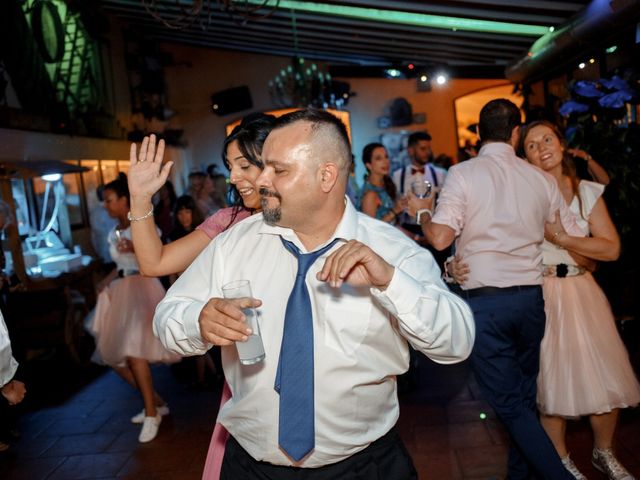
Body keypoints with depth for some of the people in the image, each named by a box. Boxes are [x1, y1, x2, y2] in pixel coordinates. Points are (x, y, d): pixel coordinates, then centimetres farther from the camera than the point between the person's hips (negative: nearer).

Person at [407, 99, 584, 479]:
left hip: (484, 302, -4)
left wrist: (422, 211, 4)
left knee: (510, 404, 5)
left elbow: (440, 237, -17)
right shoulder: (542, 179, 4)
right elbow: (576, 240, 9)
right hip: (530, 298, 5)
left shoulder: (463, 173, -8)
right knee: (524, 397, 19)